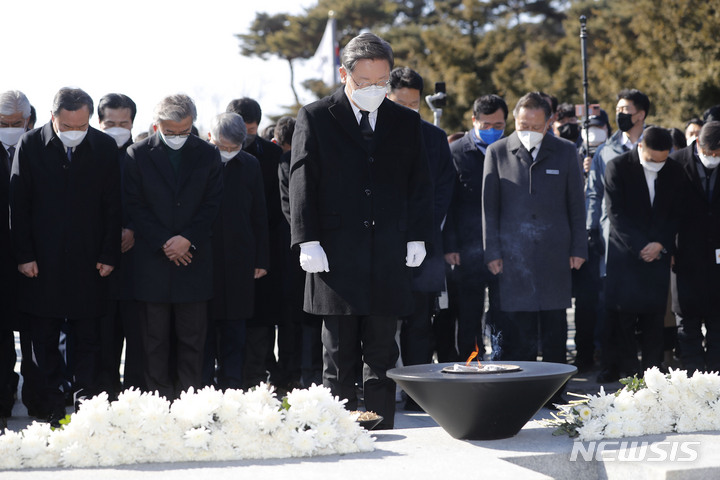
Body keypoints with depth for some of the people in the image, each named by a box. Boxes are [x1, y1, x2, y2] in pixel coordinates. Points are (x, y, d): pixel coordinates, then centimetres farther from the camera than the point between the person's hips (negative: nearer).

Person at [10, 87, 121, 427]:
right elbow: (18, 205, 1)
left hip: (89, 262, 0)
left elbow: (113, 206, 4)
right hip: (42, 262, 0)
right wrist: (24, 255, -4)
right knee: (45, 341, 5)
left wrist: (109, 256, -1)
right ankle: (52, 409, 12)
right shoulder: (30, 146, -1)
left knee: (88, 340, 3)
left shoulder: (105, 148, 1)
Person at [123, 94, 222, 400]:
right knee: (154, 341, 2)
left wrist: (187, 239, -9)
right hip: (152, 262, -1)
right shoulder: (138, 155, 2)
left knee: (192, 340, 3)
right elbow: (134, 206, -1)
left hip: (194, 258, 1)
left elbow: (212, 205, 3)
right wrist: (164, 243, -9)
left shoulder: (207, 155, 6)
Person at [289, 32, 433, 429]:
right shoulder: (315, 118, 3)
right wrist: (308, 241, -8)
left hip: (389, 260, 2)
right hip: (336, 256, -2)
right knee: (339, 358, 1)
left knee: (382, 358, 6)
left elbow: (419, 184, 14)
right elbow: (302, 181, -1)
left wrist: (417, 237, 5)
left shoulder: (406, 122, 12)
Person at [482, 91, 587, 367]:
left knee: (555, 325, 5)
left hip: (555, 254, 1)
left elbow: (576, 204, 10)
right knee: (517, 328, -2)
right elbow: (489, 207, 6)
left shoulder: (565, 152, 7)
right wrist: (492, 252, 0)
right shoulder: (497, 152, 5)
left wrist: (578, 249, 5)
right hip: (513, 256, -1)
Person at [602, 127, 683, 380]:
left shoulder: (674, 171, 6)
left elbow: (675, 214, 9)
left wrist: (661, 244, -6)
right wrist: (639, 247, -13)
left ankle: (652, 369, 8)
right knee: (622, 315, -4)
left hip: (658, 252, 3)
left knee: (655, 315, 2)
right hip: (625, 253, -3)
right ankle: (626, 371, 2)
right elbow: (616, 214, -8)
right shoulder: (617, 167, -5)